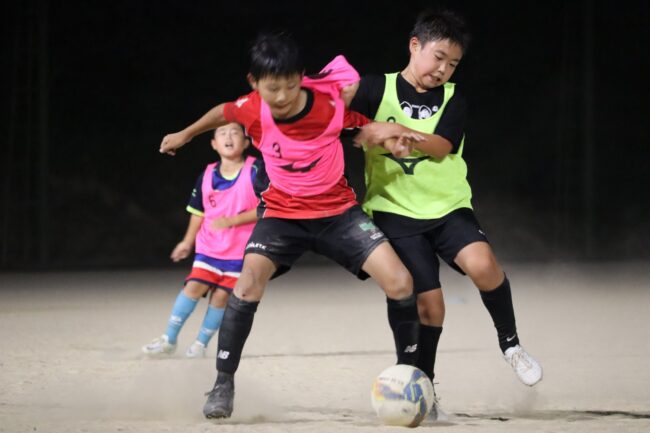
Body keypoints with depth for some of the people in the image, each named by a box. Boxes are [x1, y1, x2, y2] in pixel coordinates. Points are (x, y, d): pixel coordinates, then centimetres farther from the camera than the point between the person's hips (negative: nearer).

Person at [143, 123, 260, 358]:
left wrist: (232, 220, -20)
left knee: (220, 295, -4)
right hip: (209, 246, 3)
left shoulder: (256, 171, -12)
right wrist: (188, 242, 17)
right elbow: (198, 212, 15)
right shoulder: (207, 176, 2)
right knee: (194, 286, -8)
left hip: (241, 251, -3)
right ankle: (169, 339, 0)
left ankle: (201, 343, 12)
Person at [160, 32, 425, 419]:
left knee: (400, 281, -15)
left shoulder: (332, 103, -21)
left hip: (338, 210, 0)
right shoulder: (252, 110, -17)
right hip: (283, 212, 0)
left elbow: (373, 123, -2)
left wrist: (389, 133, -25)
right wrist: (185, 135, 22)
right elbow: (223, 113, 7)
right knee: (249, 284, -24)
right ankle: (224, 384, -12)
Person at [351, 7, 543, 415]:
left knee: (482, 263, -26)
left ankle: (510, 342, -3)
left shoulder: (453, 101, 3)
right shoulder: (378, 89, -1)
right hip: (397, 213, -1)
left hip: (448, 206, 1)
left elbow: (438, 147, -14)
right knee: (429, 301, -10)